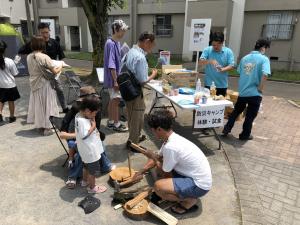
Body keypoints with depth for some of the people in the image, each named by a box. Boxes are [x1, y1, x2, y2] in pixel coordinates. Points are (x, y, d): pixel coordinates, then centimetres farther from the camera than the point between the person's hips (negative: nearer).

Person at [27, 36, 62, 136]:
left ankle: (40, 125, 29)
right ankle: (47, 128, 13)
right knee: (46, 105, 5)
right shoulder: (44, 57, -19)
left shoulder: (29, 57, 1)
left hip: (34, 85, 6)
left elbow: (36, 69, 12)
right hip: (44, 85, -6)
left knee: (37, 105, 17)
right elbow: (55, 72, -17)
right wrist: (60, 66, 1)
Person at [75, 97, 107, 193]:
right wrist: (93, 126, -25)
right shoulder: (81, 121, -30)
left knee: (87, 165, 29)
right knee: (93, 169, 7)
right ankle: (92, 188, 23)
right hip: (90, 150, -10)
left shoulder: (80, 115, 0)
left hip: (87, 149, 10)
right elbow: (84, 135, -33)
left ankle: (85, 180, 49)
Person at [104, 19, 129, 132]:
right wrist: (115, 80, -22)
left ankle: (110, 121, 27)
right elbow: (111, 65, -23)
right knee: (116, 100, 0)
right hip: (113, 78, -9)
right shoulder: (111, 44, -20)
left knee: (112, 100, 15)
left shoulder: (116, 43, 10)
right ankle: (116, 124, 12)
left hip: (115, 77, 9)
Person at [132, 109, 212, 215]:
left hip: (199, 185, -9)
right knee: (160, 164, 14)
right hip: (196, 176, 9)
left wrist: (155, 159, 4)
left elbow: (165, 173, -12)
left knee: (158, 186, -22)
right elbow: (158, 157, 15)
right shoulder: (173, 138, 0)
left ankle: (189, 201, 0)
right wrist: (141, 171, 14)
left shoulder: (170, 146, -28)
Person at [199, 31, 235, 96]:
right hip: (209, 84, 0)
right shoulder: (207, 50, -1)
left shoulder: (228, 52, -1)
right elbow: (201, 62, -11)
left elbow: (231, 66, -6)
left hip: (222, 85, 1)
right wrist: (210, 61, -30)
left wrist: (222, 69, -26)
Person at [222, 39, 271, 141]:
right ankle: (245, 135, 21)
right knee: (250, 115, 10)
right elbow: (265, 75, -21)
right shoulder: (264, 59, -9)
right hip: (255, 93, -4)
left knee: (236, 111, 21)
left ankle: (227, 129, 22)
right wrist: (260, 88, -10)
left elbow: (239, 72, 10)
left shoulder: (245, 58, 7)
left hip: (242, 91, 5)